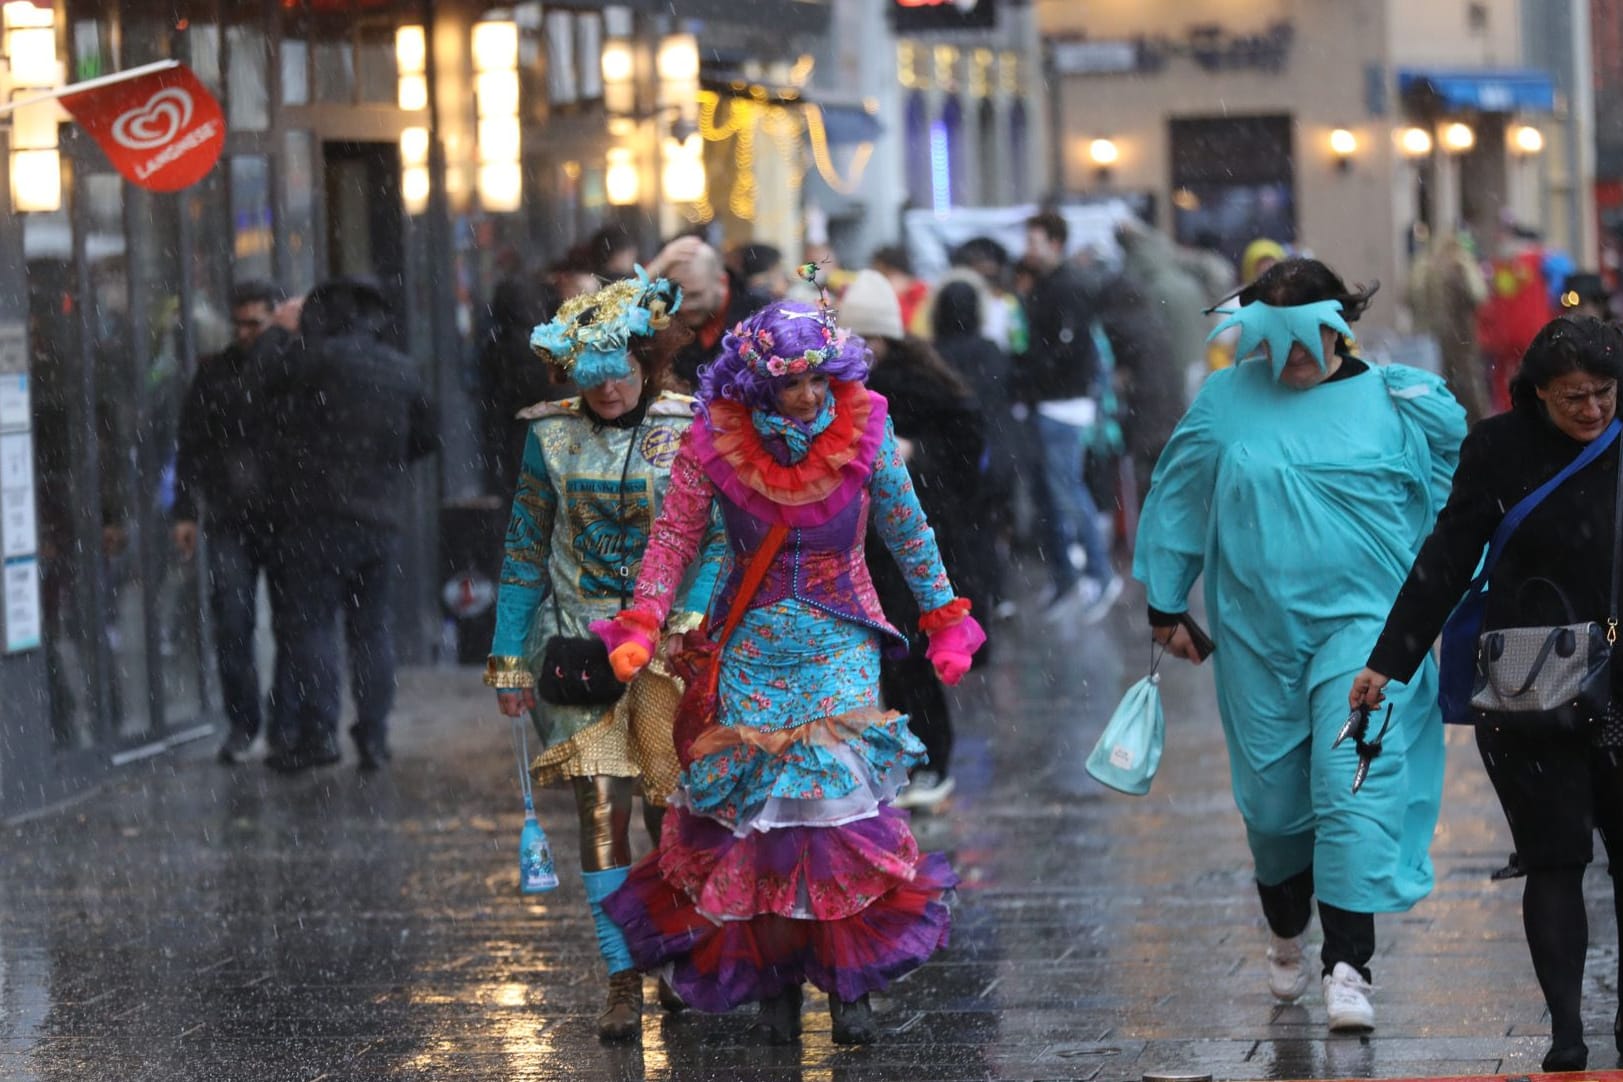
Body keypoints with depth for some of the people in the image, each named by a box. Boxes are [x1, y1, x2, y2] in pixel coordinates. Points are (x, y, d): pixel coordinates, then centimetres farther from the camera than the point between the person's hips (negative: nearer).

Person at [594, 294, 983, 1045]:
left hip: (841, 642, 0)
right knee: (759, 810, -2)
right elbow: (675, 534, -3)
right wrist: (640, 628, -10)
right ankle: (776, 982, 9)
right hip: (754, 645, 0)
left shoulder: (863, 430, -9)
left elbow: (907, 531, 3)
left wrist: (944, 620, 9)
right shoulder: (716, 439, -11)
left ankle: (850, 982, -3)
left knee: (844, 799, -11)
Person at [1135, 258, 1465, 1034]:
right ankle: (1287, 939, 33)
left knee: (1355, 786, -14)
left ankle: (1348, 967, -16)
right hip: (1257, 630, 2)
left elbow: (1449, 506, 9)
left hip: (1363, 621, -2)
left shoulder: (1397, 402, 0)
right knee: (1272, 791, 9)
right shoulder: (1226, 402, 4)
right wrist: (1166, 607, 14)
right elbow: (1178, 503, 12)